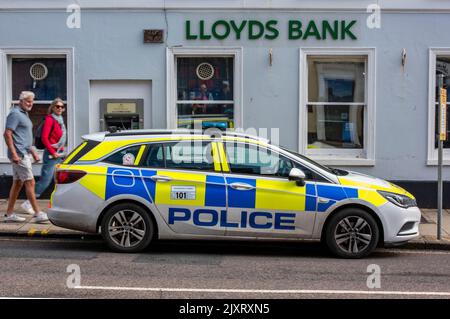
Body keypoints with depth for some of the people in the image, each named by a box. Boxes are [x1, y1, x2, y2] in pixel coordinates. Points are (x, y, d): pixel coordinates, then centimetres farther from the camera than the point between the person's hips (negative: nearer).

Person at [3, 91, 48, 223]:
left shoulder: (24, 114, 19)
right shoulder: (15, 114, -11)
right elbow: (7, 134, -18)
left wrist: (33, 151, 25)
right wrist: (14, 153, -23)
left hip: (25, 154, 10)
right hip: (19, 154, -10)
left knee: (18, 183, 11)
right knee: (30, 182, -10)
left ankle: (9, 214, 15)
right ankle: (37, 214, -8)